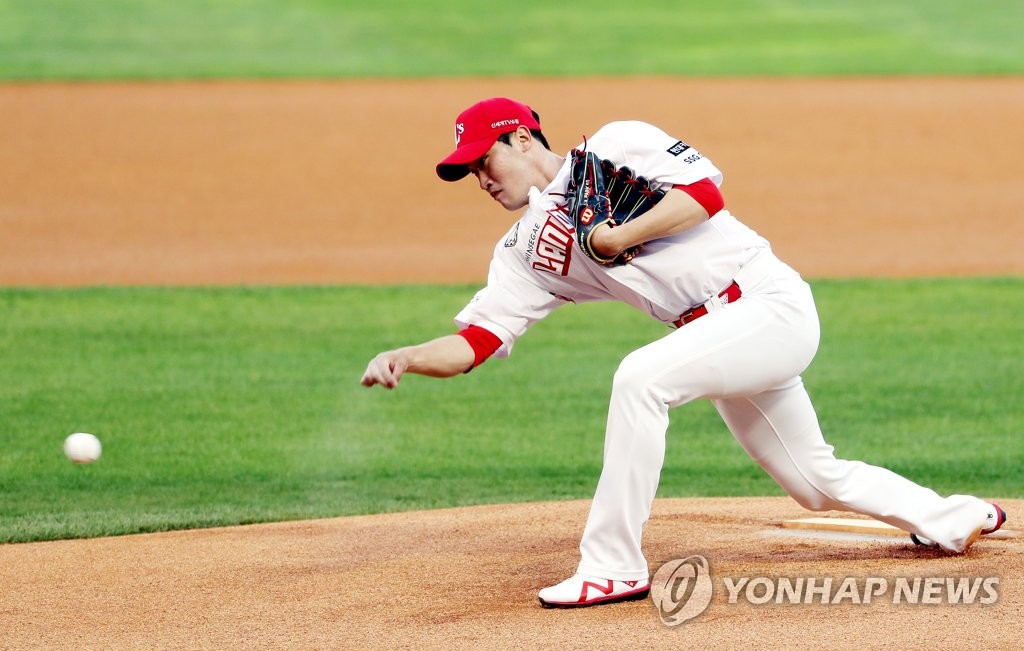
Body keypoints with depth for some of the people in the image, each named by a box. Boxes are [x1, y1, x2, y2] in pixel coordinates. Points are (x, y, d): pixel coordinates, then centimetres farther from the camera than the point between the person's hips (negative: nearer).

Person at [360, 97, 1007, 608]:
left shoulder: (617, 146, -6)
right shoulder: (528, 251, 11)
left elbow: (704, 193, -18)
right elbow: (470, 344, 3)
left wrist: (613, 239, -16)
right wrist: (403, 358, -14)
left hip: (772, 302, -9)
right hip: (718, 333, 9)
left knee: (641, 377, -28)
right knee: (817, 483, 16)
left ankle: (614, 566, -23)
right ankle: (954, 518, 40)